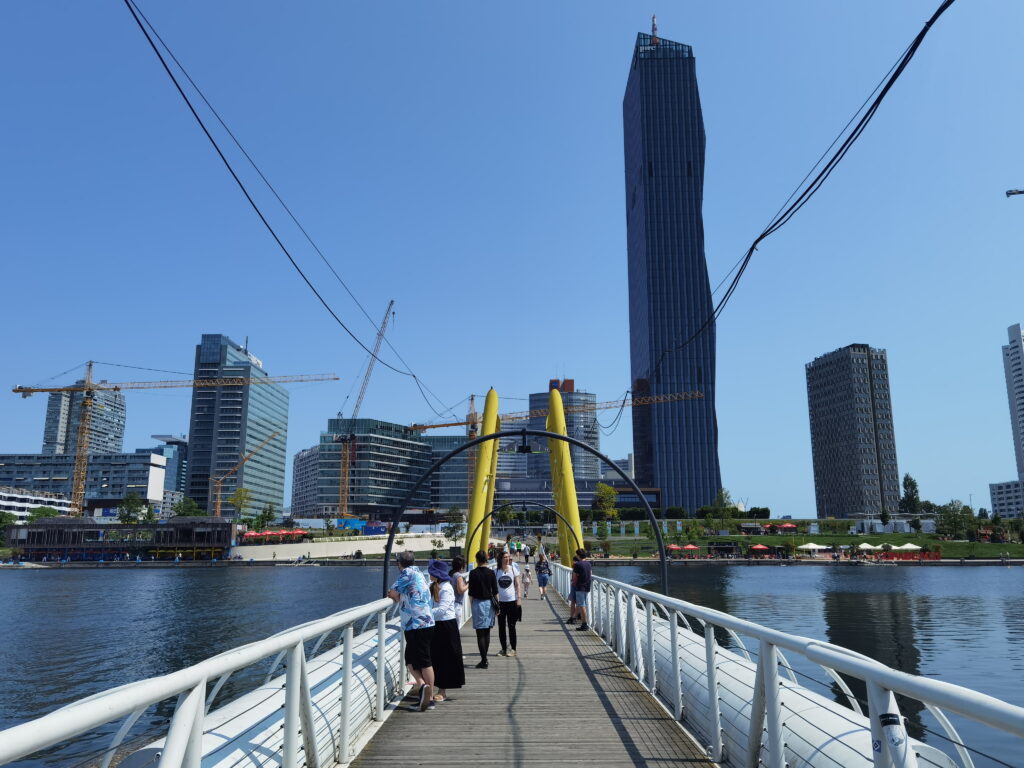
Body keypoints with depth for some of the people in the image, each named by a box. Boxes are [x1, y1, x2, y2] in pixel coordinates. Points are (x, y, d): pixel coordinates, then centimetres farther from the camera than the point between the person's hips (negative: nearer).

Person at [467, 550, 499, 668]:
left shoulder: (473, 573, -7)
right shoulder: (491, 572, 0)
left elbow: (471, 592, -4)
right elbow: (495, 591, 3)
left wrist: (471, 605, 7)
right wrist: (497, 605, 11)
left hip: (478, 602, -3)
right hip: (489, 602, 3)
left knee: (480, 633, -1)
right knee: (487, 632, 12)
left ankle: (484, 660, -3)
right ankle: (484, 658, 17)